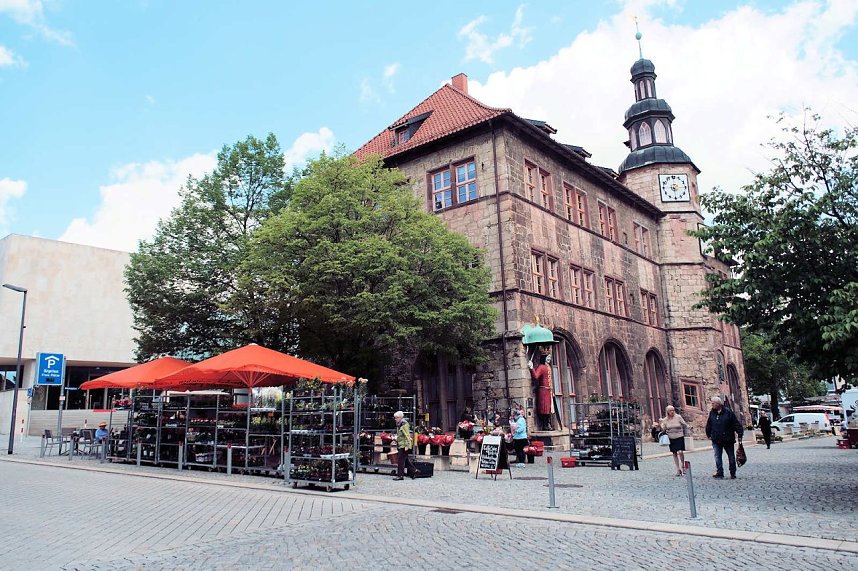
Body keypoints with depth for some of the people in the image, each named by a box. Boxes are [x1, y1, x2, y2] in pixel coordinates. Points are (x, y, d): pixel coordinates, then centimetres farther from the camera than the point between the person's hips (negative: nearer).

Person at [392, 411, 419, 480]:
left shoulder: (404, 424, -14)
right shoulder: (399, 424, 16)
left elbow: (407, 435, -19)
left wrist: (406, 445, -22)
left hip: (404, 445, -10)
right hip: (401, 445, 10)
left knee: (400, 460, -7)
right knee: (406, 459, 13)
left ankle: (400, 475, -3)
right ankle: (414, 471, 22)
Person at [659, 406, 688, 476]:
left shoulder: (678, 417, -6)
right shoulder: (665, 420, 2)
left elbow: (685, 425, 2)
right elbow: (663, 429, 6)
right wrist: (660, 424, -10)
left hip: (679, 437, -3)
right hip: (671, 438, 3)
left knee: (680, 452, -15)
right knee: (674, 454, 8)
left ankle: (683, 465, 11)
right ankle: (678, 469, 18)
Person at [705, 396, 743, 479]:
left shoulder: (728, 412, -10)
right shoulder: (712, 413, 2)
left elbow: (736, 424, -8)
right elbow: (708, 425, 12)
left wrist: (739, 435, -9)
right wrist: (708, 434, 13)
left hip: (728, 439, -3)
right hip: (716, 440, 3)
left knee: (731, 456, 10)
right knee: (717, 457, -2)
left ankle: (733, 473, 22)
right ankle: (719, 472, 2)